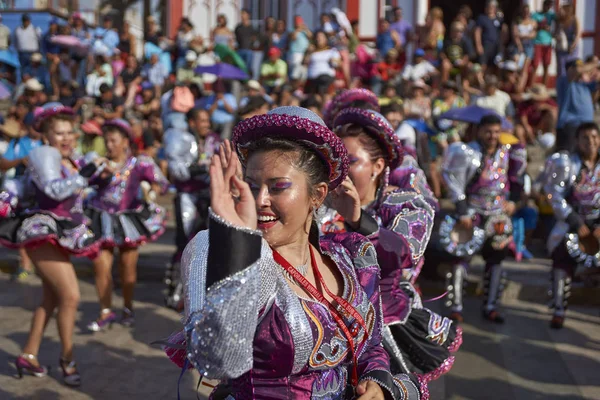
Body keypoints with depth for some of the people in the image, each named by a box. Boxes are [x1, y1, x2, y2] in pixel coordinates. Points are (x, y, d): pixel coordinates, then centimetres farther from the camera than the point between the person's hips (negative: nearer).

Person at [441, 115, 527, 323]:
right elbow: (456, 185, -12)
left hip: (498, 214, 5)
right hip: (472, 212, -5)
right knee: (462, 256, -9)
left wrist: (512, 200, 12)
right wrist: (462, 213, -14)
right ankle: (456, 306, -3)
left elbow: (516, 180, 20)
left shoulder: (507, 153, 4)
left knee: (496, 258, 7)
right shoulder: (468, 153, -12)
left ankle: (490, 306, 17)